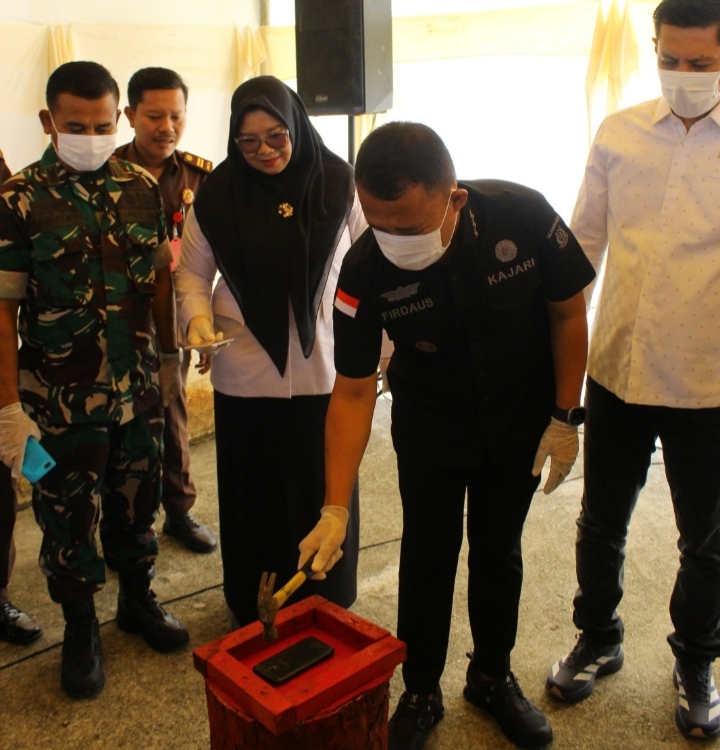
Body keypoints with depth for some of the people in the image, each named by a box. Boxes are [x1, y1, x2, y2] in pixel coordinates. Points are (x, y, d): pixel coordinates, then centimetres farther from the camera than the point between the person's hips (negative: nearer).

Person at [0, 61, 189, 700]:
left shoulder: (142, 188, 2)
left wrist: (169, 355, 13)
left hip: (139, 388, 3)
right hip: (62, 401, -3)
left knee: (136, 503, 18)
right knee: (69, 517, 12)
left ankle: (138, 599, 41)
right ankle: (81, 628, 33)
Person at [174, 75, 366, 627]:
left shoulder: (338, 185, -2)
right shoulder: (217, 194, -1)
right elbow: (192, 271, 8)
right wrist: (198, 316, -12)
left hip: (321, 370, 0)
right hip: (244, 377, 0)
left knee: (322, 494, 10)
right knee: (251, 497, 12)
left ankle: (324, 613, 33)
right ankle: (249, 611, 33)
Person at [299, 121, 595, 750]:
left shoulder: (523, 215, -27)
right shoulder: (365, 272, -27)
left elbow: (568, 311, -11)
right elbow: (353, 391, -20)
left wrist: (565, 417, -8)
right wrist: (335, 510, -24)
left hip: (521, 415, 1)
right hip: (430, 421, 0)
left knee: (498, 549, 12)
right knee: (428, 553, 2)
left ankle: (493, 675, 36)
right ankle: (421, 693, 25)